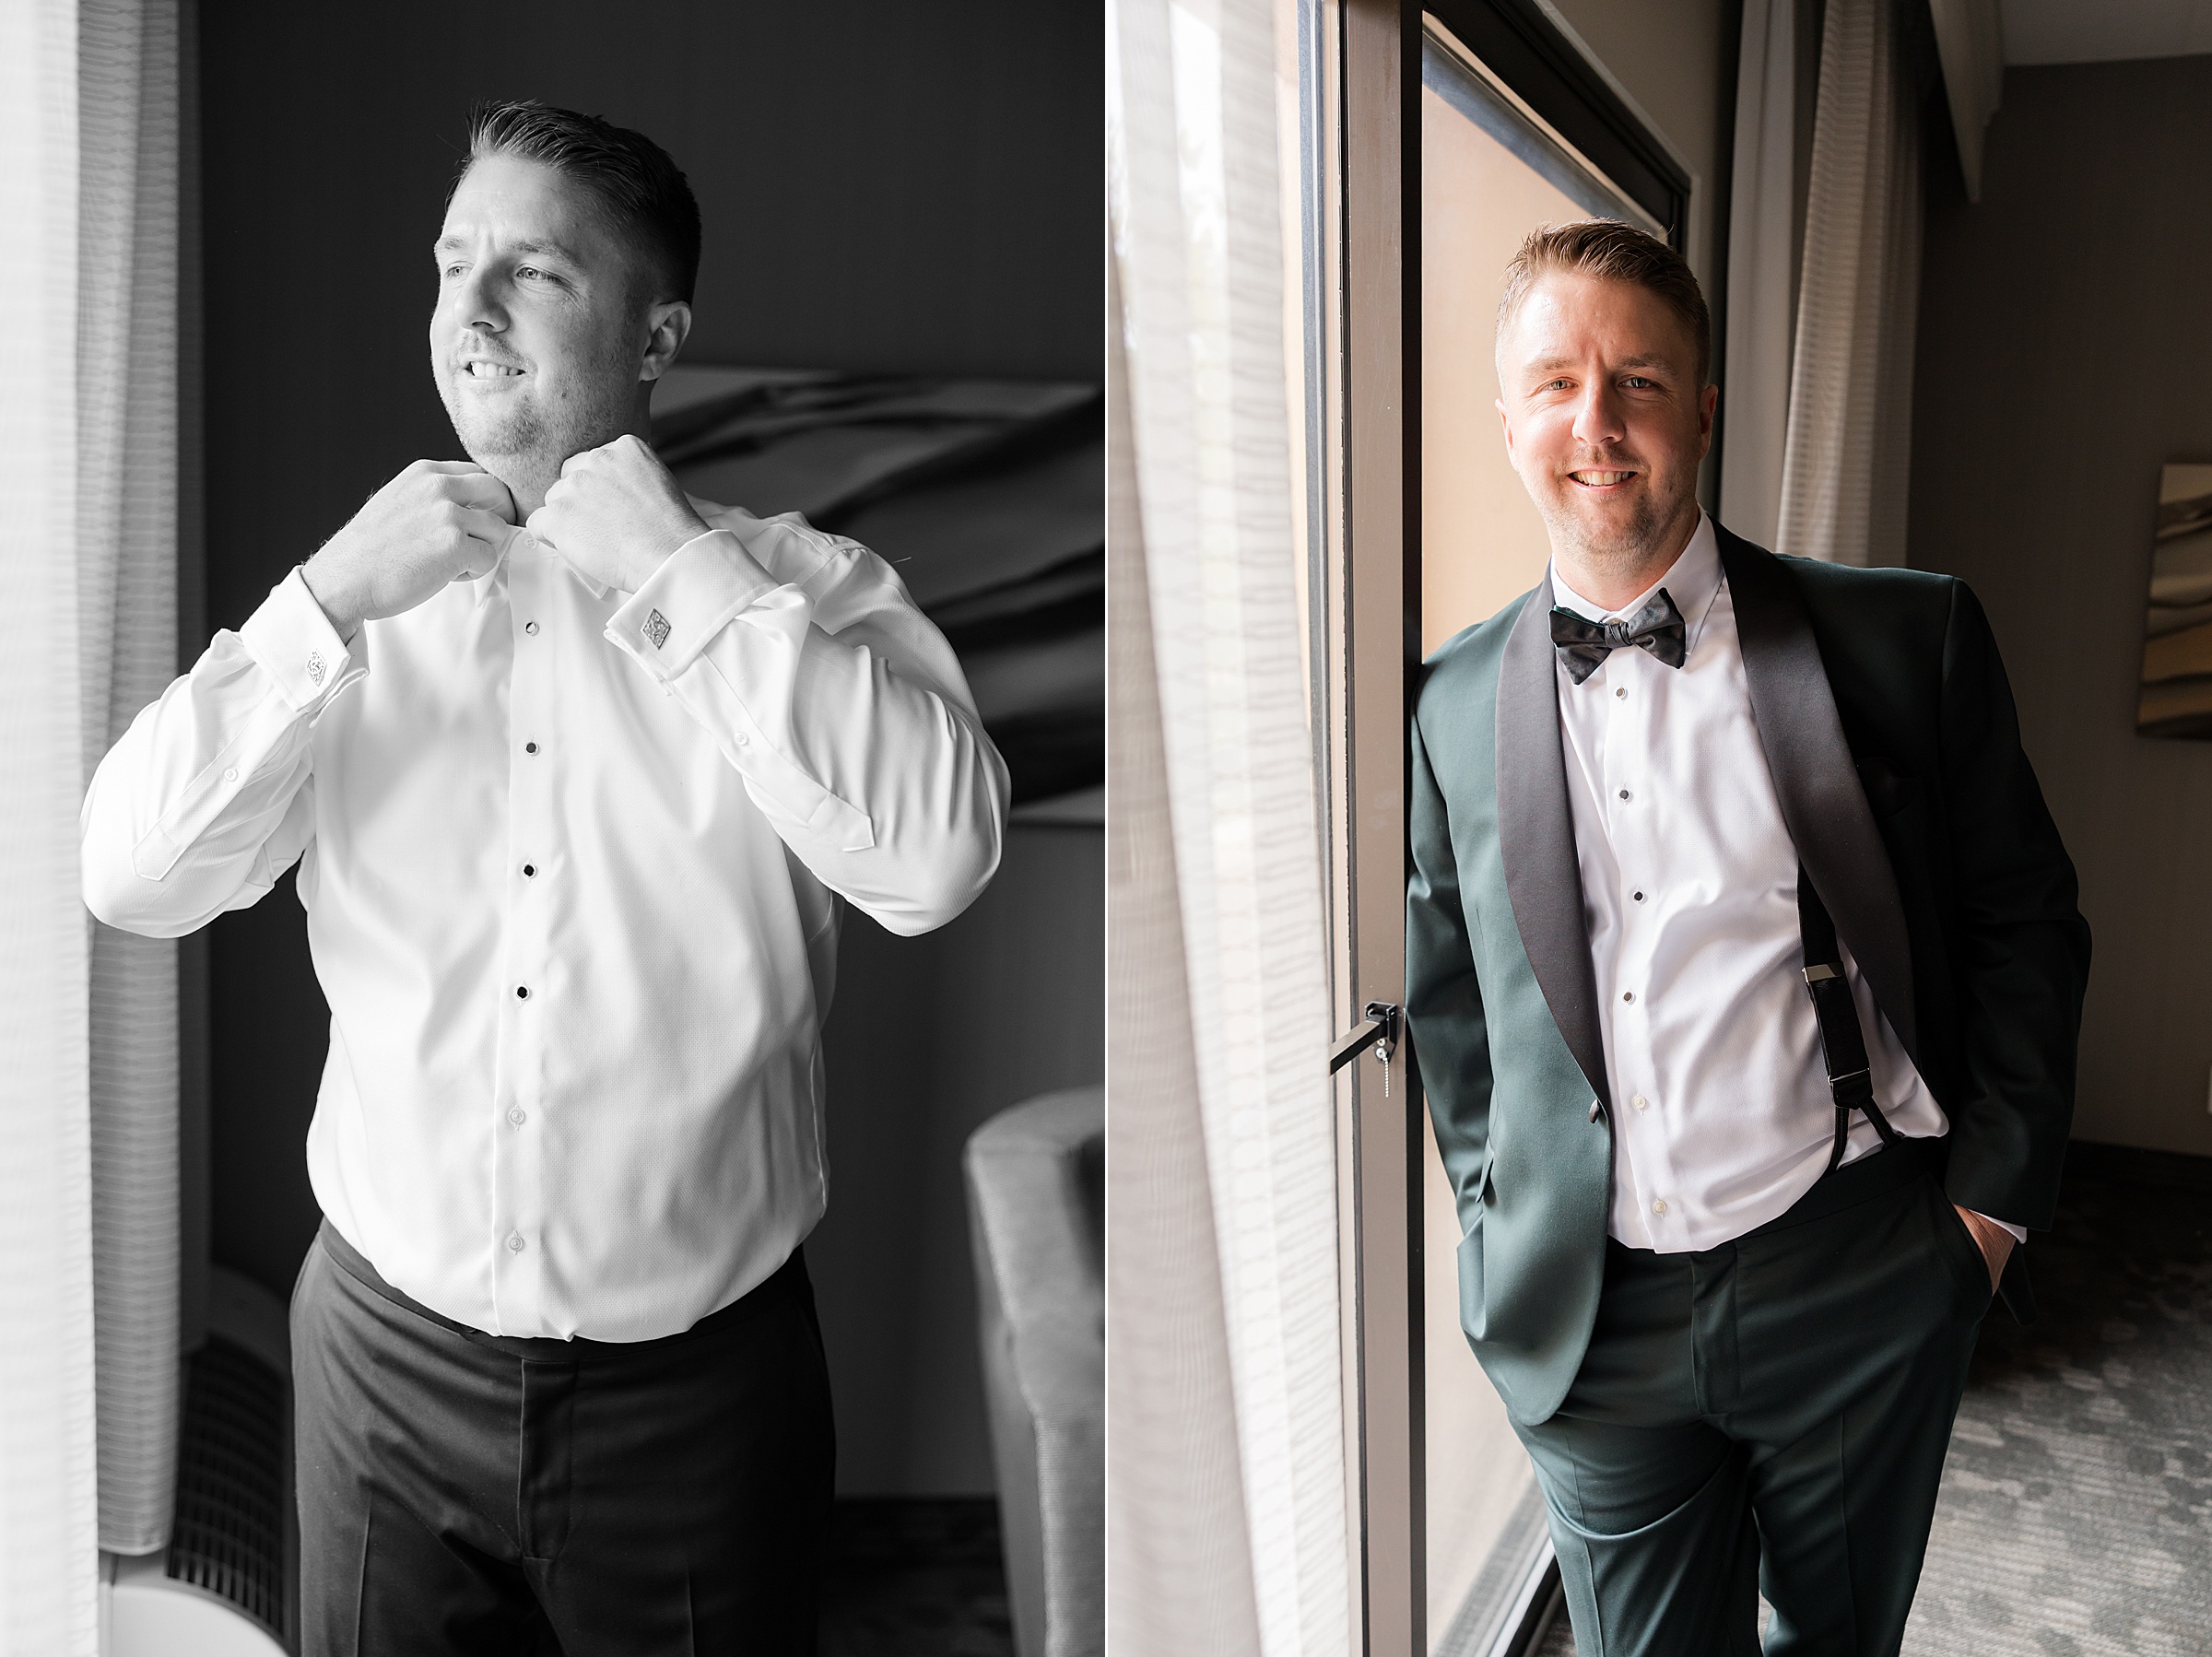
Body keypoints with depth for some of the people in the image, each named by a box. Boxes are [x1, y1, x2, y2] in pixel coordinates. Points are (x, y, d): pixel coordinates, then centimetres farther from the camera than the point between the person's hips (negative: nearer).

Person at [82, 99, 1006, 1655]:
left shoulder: (797, 588, -8)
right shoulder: (357, 599, 3)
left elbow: (937, 858, -25)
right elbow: (129, 877, -5)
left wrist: (677, 570, -20)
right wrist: (335, 599, -15)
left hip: (696, 1374, -2)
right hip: (388, 1350, 3)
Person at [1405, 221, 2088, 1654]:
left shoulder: (1905, 639, -5)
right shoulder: (1457, 706, 1)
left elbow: (2025, 925, 2)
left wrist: (1992, 1198, -2)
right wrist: (1497, 1234, 6)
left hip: (1859, 1284, 0)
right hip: (1586, 1316, 1)